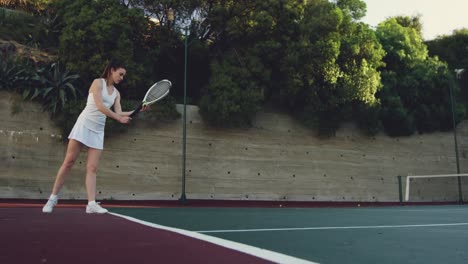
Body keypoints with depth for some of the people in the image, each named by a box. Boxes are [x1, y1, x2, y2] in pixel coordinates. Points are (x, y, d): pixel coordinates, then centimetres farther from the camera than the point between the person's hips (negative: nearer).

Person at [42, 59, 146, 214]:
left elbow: (118, 113, 4)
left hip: (98, 131, 5)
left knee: (92, 168, -3)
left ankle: (91, 204, -9)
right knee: (68, 162, -4)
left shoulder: (116, 93, 14)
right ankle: (53, 198, 7)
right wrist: (118, 118, -19)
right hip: (84, 125, -5)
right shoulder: (98, 82, -4)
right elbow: (99, 106, -16)